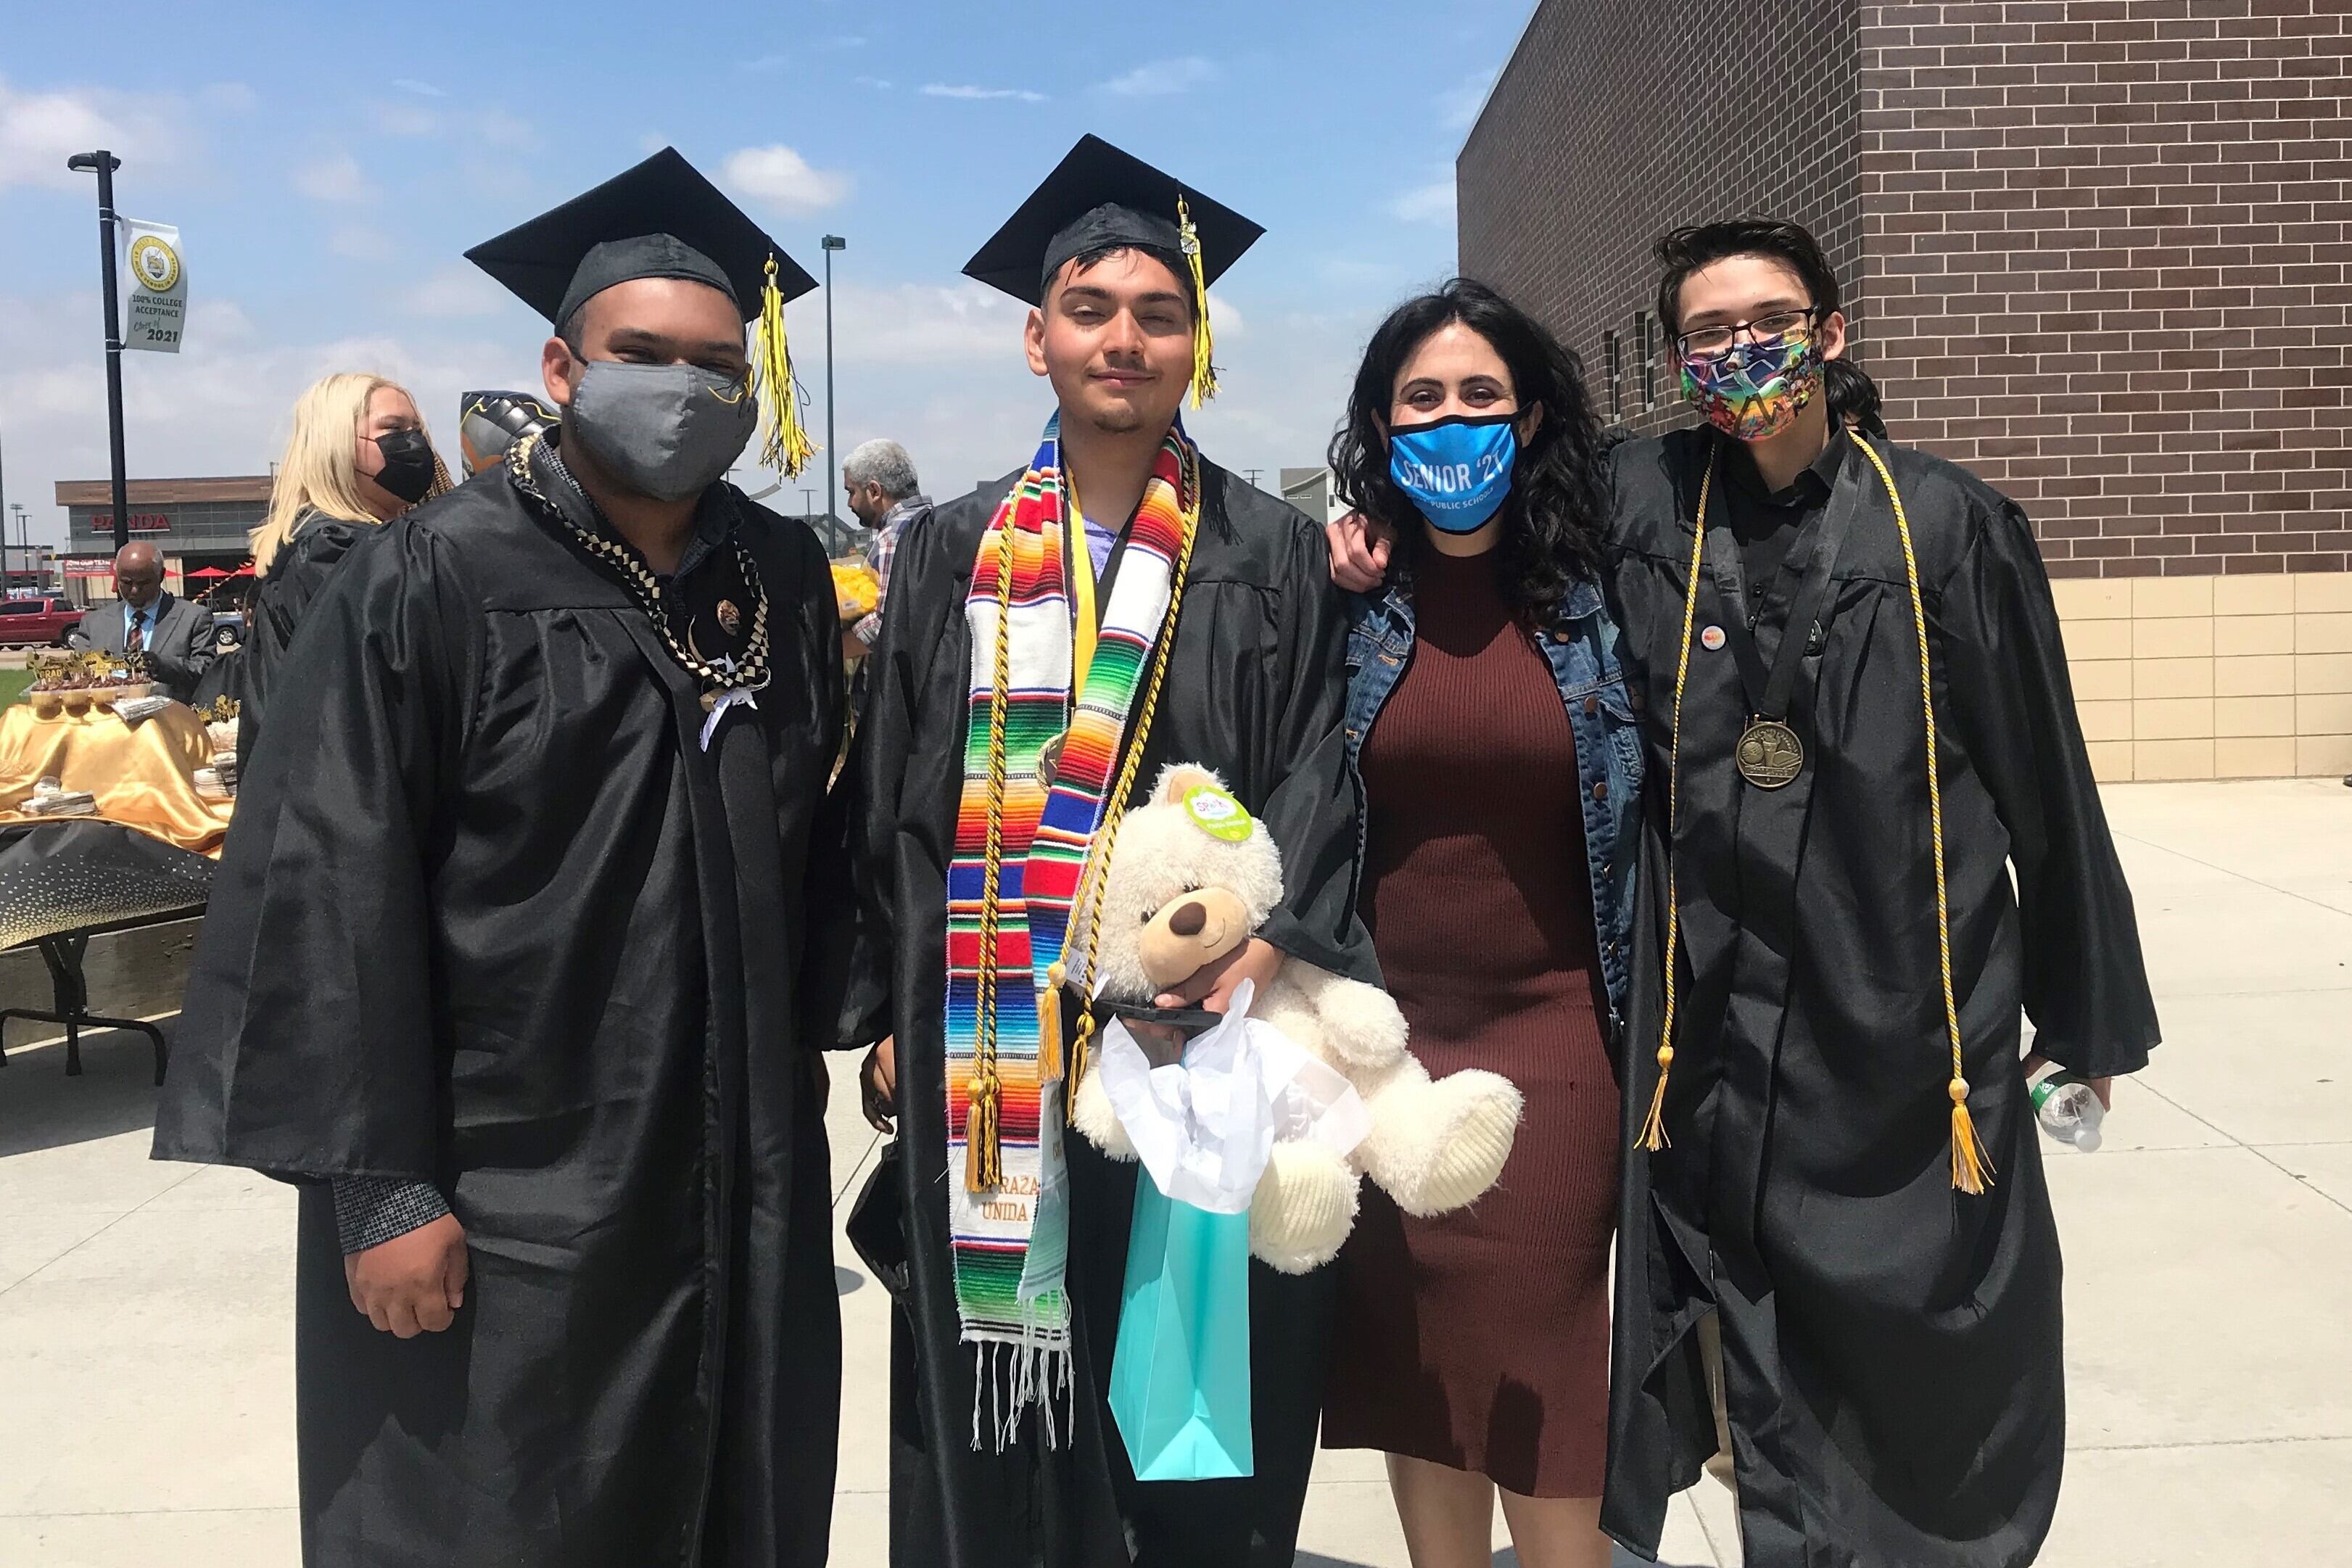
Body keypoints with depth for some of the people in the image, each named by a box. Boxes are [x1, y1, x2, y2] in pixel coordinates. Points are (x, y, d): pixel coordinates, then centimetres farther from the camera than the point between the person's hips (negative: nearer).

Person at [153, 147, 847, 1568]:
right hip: (506, 1195, -4)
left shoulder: (787, 578, 5)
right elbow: (336, 897, -13)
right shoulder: (431, 583, -10)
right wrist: (382, 1186, -15)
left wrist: (807, 1043, 11)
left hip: (747, 1179, 5)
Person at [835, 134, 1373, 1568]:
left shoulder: (1272, 556, 4)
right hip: (986, 1048, 2)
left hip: (1194, 1018, -1)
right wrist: (892, 1012, 4)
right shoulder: (953, 551, 9)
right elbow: (892, 795, 9)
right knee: (992, 1397, 10)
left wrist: (1268, 937, -18)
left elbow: (1317, 780, -1)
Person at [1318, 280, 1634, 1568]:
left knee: (1541, 1378, 5)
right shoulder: (1339, 603, 0)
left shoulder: (1599, 598, -1)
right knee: (1416, 1363, 12)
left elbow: (1661, 813, 3)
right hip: (1385, 1040, 1)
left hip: (1551, 1043, -1)